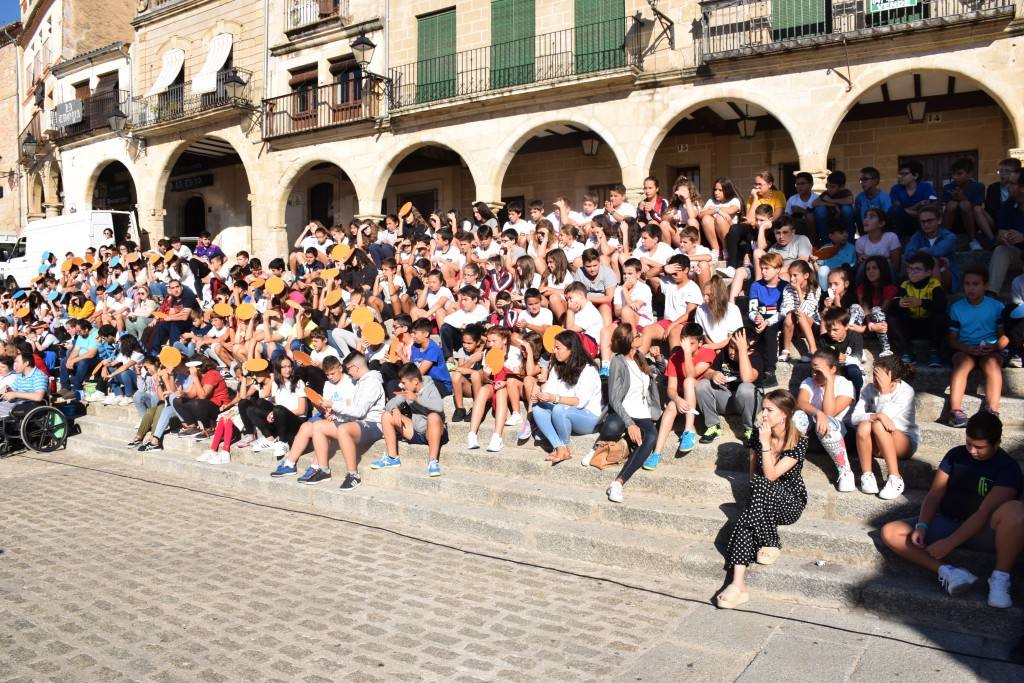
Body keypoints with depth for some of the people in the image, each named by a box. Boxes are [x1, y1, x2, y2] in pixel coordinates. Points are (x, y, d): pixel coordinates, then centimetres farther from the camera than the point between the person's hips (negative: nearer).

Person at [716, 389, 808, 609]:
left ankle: (771, 544, -16)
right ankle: (739, 584, -40)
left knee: (761, 485, -35)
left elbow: (771, 475, -21)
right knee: (746, 519, -30)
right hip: (764, 502, 4)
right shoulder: (757, 434, 2)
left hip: (790, 502, -4)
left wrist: (766, 443, -26)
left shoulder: (798, 442, -13)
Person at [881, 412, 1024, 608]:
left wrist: (949, 543, -26)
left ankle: (1000, 578, -26)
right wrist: (922, 526, -15)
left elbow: (985, 513, -20)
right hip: (947, 523, 5)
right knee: (890, 533, -16)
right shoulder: (956, 455, 5)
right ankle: (947, 571, -31)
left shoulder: (1008, 468, -10)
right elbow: (934, 495, 4)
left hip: (983, 531, -5)